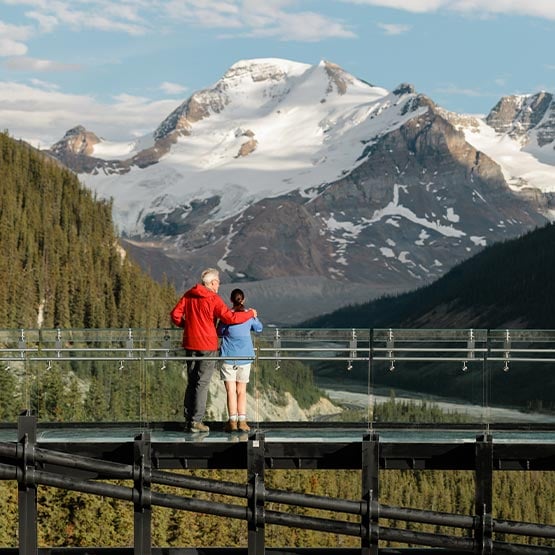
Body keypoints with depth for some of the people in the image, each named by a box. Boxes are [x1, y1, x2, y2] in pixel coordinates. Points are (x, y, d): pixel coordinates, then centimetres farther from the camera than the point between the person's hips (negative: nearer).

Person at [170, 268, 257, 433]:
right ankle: (196, 421, -5)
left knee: (191, 382, 13)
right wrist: (250, 314, -3)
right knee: (202, 383, -2)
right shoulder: (213, 299, -12)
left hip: (190, 345, 6)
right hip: (207, 346, -6)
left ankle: (188, 419, 13)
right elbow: (229, 317, -17)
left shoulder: (188, 295, 5)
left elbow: (175, 314, 5)